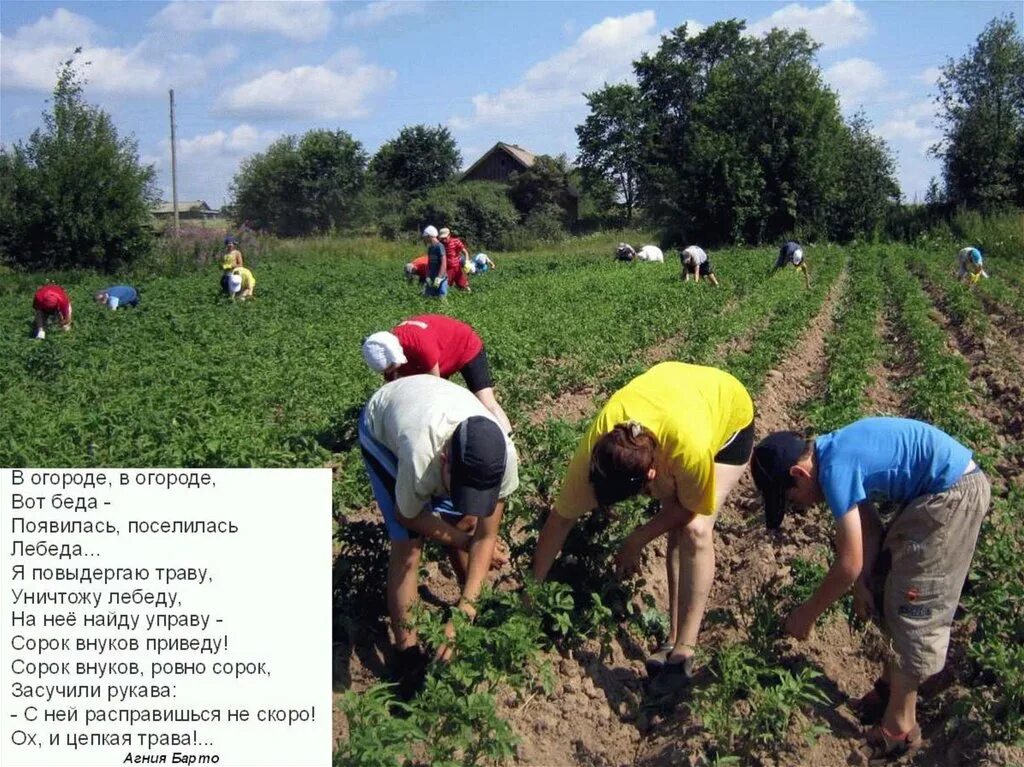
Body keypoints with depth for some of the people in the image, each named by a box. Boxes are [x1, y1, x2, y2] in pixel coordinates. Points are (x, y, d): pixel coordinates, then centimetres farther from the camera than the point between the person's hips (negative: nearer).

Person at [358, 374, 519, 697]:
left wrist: (464, 610, -28)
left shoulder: (503, 457, -36)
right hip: (380, 425, -4)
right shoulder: (422, 458, -47)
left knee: (460, 525, -2)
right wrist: (465, 541, -13)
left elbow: (485, 536, -22)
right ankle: (408, 655, -3)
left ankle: (477, 611, 24)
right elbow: (408, 515, -23)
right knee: (408, 541, -14)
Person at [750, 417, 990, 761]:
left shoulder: (835, 469, -21)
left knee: (914, 607, -2)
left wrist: (808, 614, -6)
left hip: (954, 493, -10)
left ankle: (899, 727, 10)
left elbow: (849, 564, -18)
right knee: (886, 585, 18)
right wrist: (864, 584, 6)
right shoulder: (836, 453, 6)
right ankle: (893, 682, 34)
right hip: (938, 490, 10)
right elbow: (869, 527, 12)